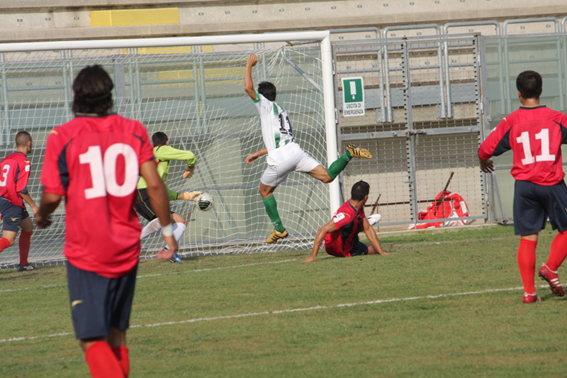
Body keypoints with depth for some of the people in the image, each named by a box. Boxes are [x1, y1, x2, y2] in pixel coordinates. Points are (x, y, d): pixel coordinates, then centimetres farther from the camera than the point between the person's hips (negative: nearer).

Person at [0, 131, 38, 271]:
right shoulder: (24, 162, -12)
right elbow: (21, 189, -18)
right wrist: (34, 206, -8)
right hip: (13, 204, -9)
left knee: (28, 227, 26)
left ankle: (23, 264, 32)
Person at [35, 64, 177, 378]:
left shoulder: (62, 136, -8)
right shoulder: (134, 131, 2)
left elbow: (52, 196, -9)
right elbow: (154, 184, -3)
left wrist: (42, 216, 12)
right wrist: (167, 230, 6)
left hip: (85, 252, -4)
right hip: (126, 249, 4)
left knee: (93, 340, -5)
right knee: (117, 336, 17)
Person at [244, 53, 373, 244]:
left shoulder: (266, 105, 8)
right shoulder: (281, 111, 32)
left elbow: (248, 87, -6)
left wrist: (249, 65, 9)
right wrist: (258, 154, 45)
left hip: (279, 160, -6)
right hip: (295, 151, 6)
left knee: (265, 191, 15)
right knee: (327, 176, -5)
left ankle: (279, 229, 12)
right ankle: (348, 154, -23)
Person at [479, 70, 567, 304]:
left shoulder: (511, 122, -1)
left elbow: (485, 150, 4)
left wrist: (484, 162, 26)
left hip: (524, 185, 2)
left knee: (528, 238, 4)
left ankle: (529, 291, 1)